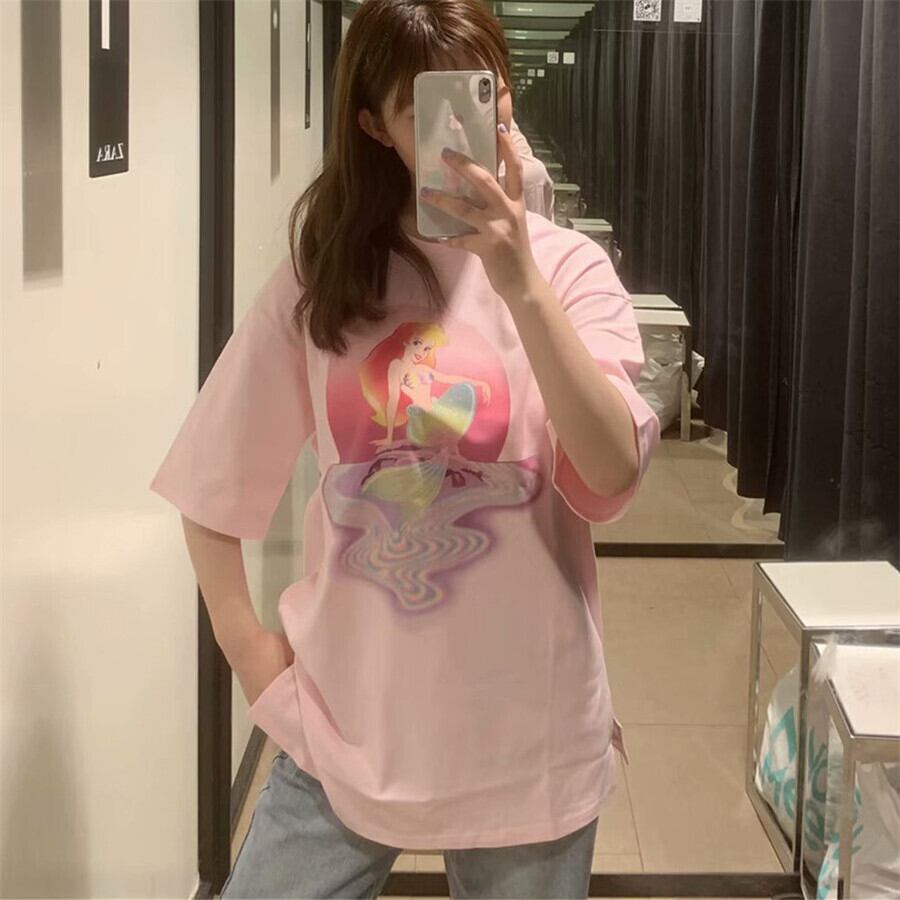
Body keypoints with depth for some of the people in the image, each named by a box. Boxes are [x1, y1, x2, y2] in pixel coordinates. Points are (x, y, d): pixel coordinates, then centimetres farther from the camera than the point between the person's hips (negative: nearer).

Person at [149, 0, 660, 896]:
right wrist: (245, 644, 0)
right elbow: (214, 480, 7)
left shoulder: (567, 267, -5)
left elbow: (612, 475, -20)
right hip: (345, 722, 2)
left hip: (521, 731, -1)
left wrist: (519, 284, -28)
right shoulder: (317, 276, 0)